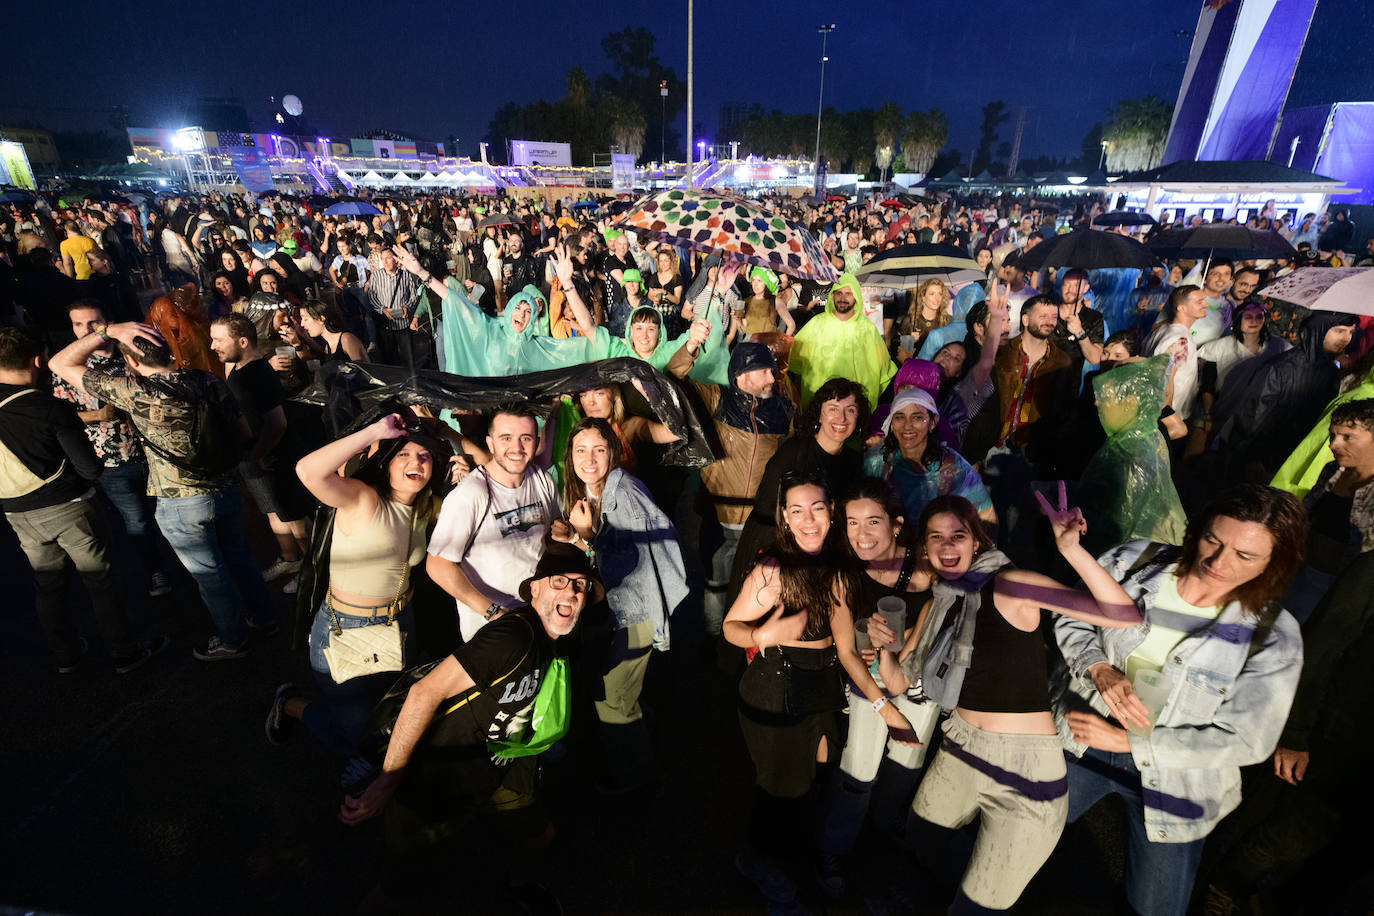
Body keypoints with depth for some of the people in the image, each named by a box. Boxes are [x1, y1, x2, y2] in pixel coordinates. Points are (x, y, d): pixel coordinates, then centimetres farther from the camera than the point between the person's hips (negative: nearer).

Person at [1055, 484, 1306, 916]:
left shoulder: (1273, 637, -18)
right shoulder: (1133, 563, -15)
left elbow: (1245, 741, -14)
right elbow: (1071, 622, -3)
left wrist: (1129, 741, -19)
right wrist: (1101, 670, -23)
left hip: (1171, 778, -1)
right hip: (1079, 738, 2)